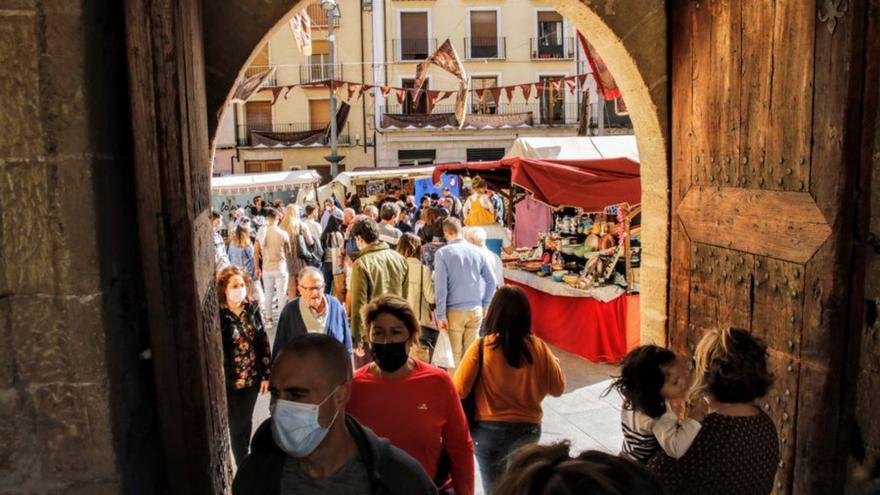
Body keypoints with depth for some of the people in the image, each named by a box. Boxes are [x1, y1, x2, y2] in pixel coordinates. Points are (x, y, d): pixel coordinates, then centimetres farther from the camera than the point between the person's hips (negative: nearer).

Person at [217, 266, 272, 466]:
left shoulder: (252, 308, -1)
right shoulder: (217, 315, -17)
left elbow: (263, 341, 4)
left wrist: (267, 374, 4)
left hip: (252, 378, 4)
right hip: (231, 382, -4)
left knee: (246, 423, 19)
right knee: (237, 426, 10)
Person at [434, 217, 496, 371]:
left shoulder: (442, 253, -8)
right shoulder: (477, 251, 3)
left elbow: (441, 286, -11)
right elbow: (491, 281, 6)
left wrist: (441, 315, -8)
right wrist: (484, 305, 15)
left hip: (454, 311, -3)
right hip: (476, 310, 3)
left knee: (454, 355, 8)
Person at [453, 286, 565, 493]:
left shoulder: (481, 347, -18)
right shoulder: (538, 348, -12)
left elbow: (458, 390, -17)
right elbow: (558, 388, -1)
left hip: (489, 430, -2)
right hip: (528, 430, 2)